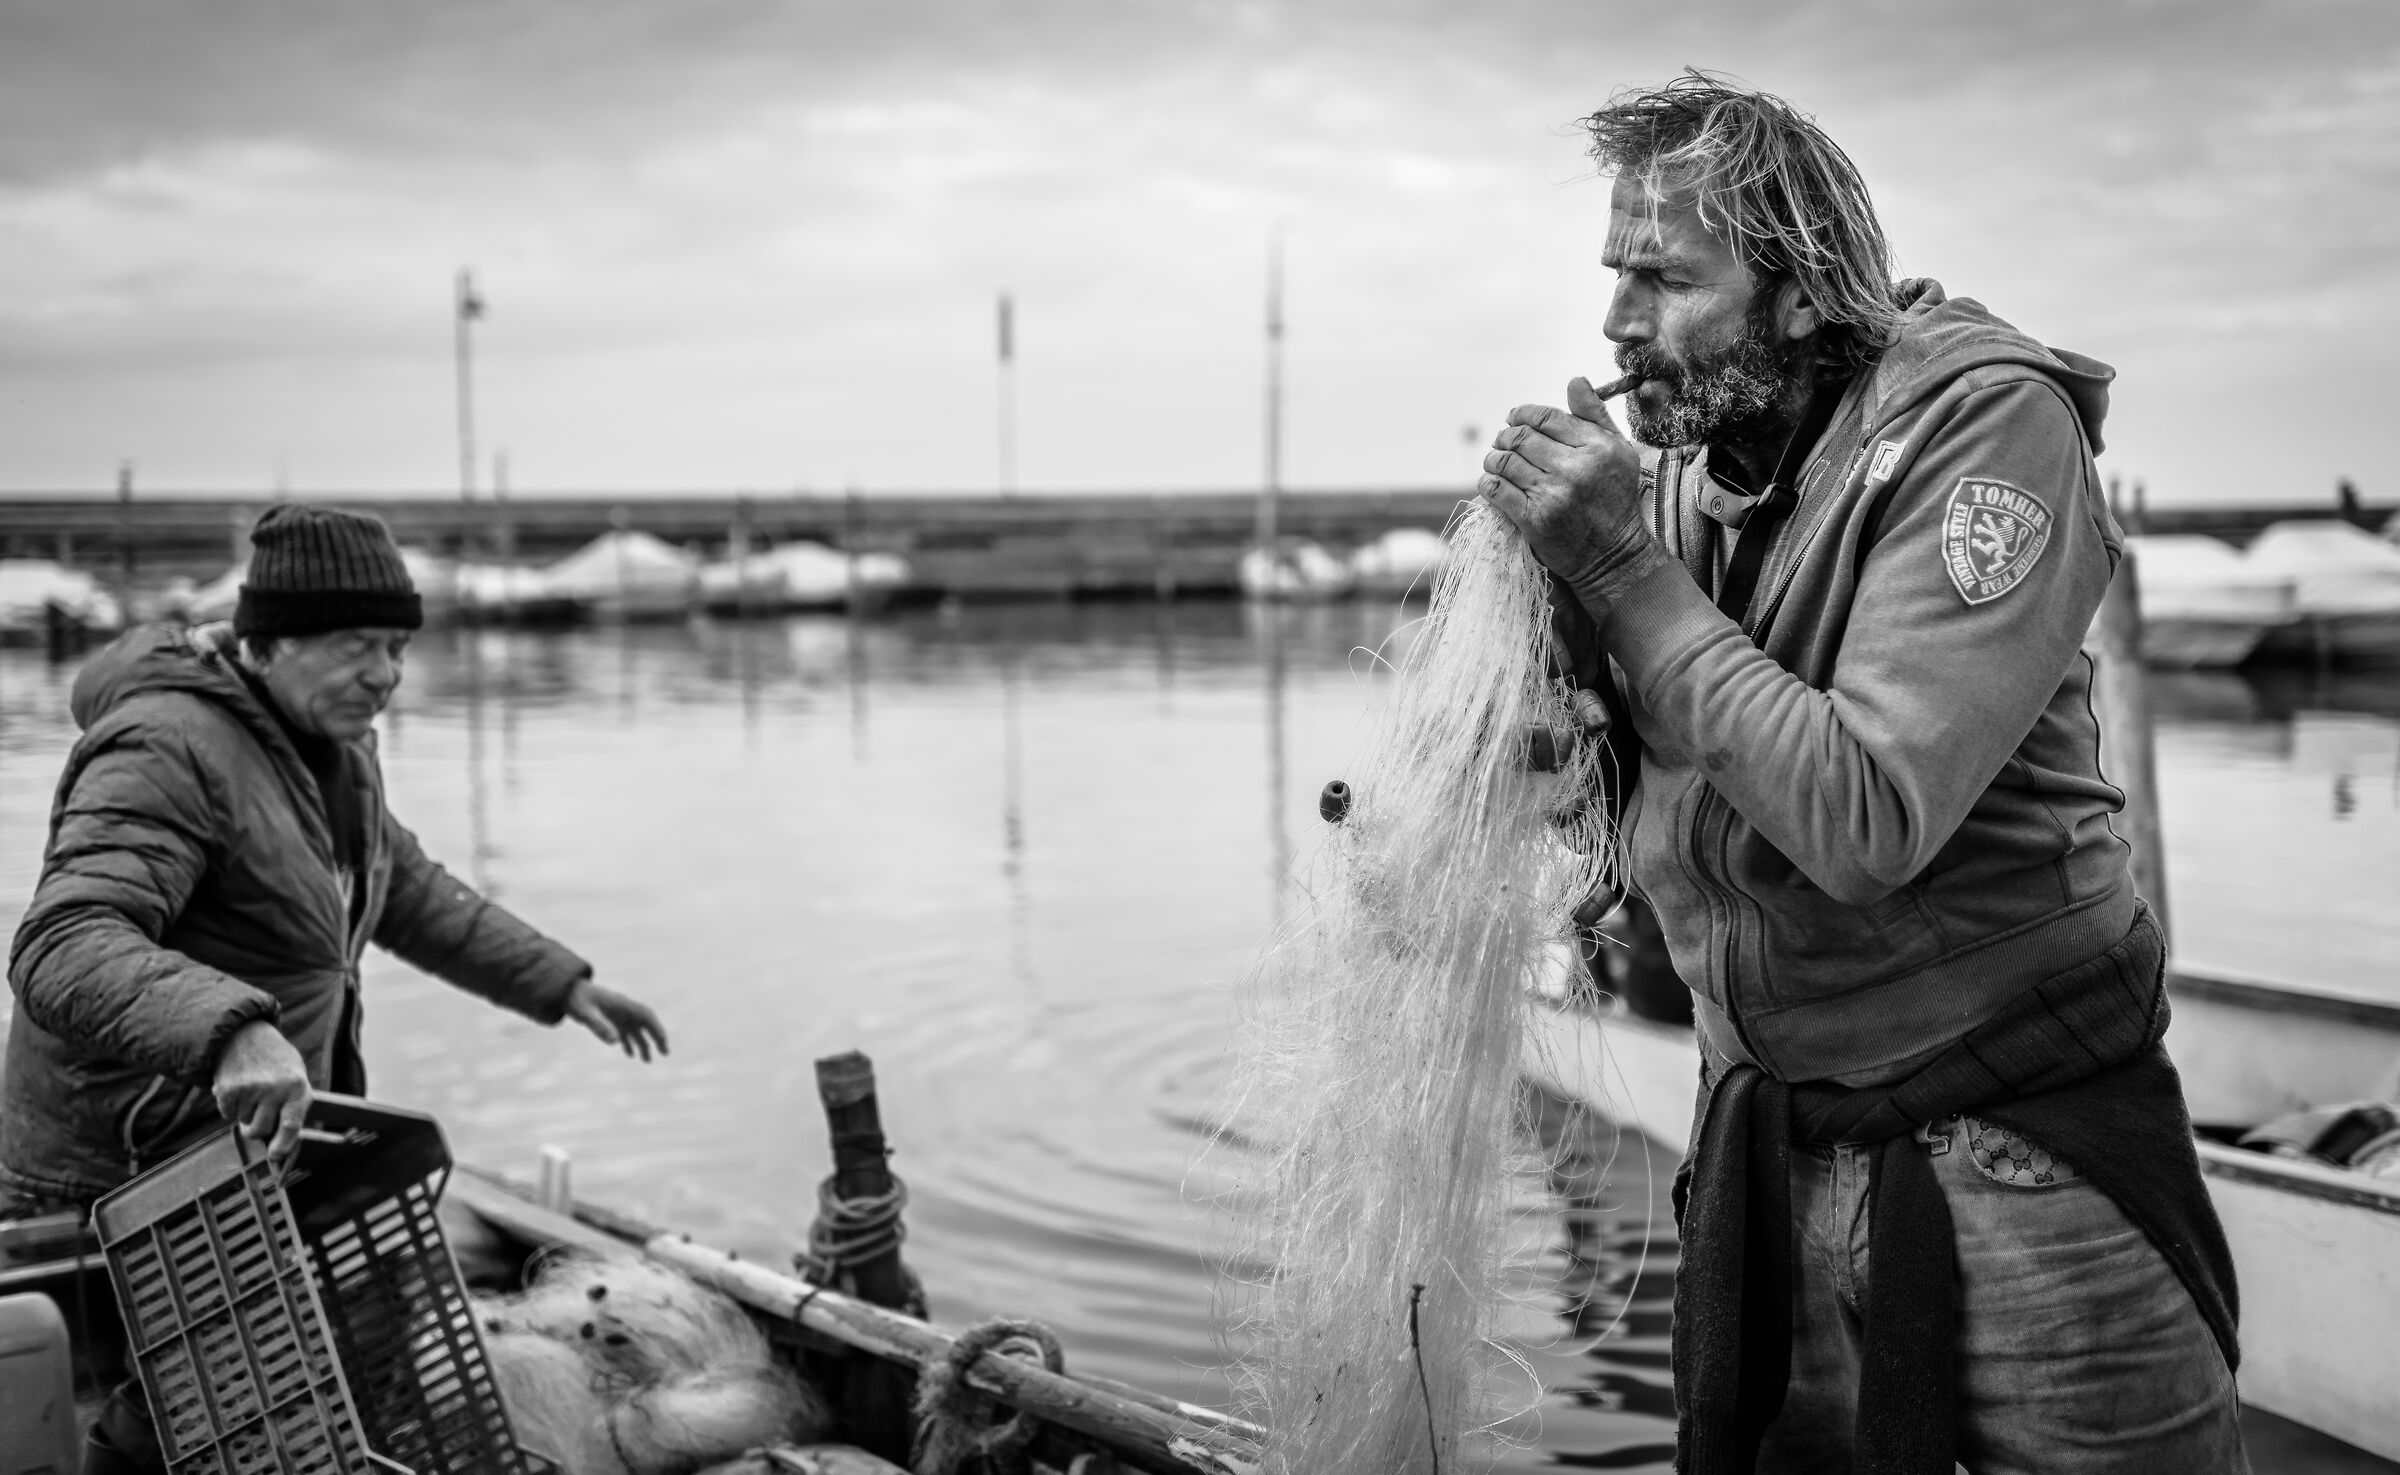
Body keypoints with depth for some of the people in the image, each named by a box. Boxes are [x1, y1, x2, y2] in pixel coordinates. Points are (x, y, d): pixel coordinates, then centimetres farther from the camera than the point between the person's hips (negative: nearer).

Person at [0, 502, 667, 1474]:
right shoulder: (167, 754, -23)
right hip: (132, 1181, -9)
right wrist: (229, 1031, -54)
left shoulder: (324, 743, 6)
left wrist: (558, 984, 17)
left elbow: (400, 892, 21)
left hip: (234, 1151, 9)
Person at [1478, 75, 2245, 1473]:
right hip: (1772, 1141, 5)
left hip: (2018, 1151, -5)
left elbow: (1869, 821, -26)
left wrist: (1626, 568, -22)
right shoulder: (1684, 473, 2)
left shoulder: (1987, 425, -16)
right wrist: (1553, 548, -9)